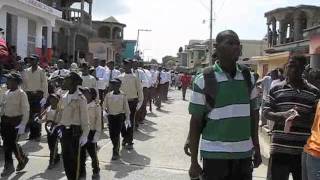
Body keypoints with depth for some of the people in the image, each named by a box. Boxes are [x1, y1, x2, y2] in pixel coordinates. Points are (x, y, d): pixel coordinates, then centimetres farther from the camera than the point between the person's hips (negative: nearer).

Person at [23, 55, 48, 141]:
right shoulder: (27, 71, 10)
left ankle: (38, 134, 7)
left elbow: (45, 84, -5)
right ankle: (32, 133, 17)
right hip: (29, 94, 4)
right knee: (30, 115, 6)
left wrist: (44, 97, -9)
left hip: (38, 94, -4)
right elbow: (24, 83, 14)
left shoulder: (41, 71, -3)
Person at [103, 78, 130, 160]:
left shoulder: (123, 96, -7)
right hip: (111, 116, 3)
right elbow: (104, 105, 9)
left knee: (116, 134, -7)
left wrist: (127, 118, -2)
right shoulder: (108, 95, -1)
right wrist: (106, 110, -12)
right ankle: (117, 148, 32)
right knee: (111, 135, 6)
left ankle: (115, 152, 2)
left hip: (120, 116, -3)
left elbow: (126, 108, -1)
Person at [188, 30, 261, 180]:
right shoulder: (204, 80, -8)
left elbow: (253, 114, 13)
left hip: (244, 153, 4)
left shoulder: (248, 77, 5)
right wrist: (194, 162, -5)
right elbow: (196, 122, -6)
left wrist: (256, 147, 13)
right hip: (215, 154, -4)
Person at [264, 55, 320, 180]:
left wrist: (304, 116, -17)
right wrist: (283, 115, -18)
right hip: (280, 148, -1)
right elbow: (266, 113, 2)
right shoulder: (276, 89, 5)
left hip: (305, 149, 1)